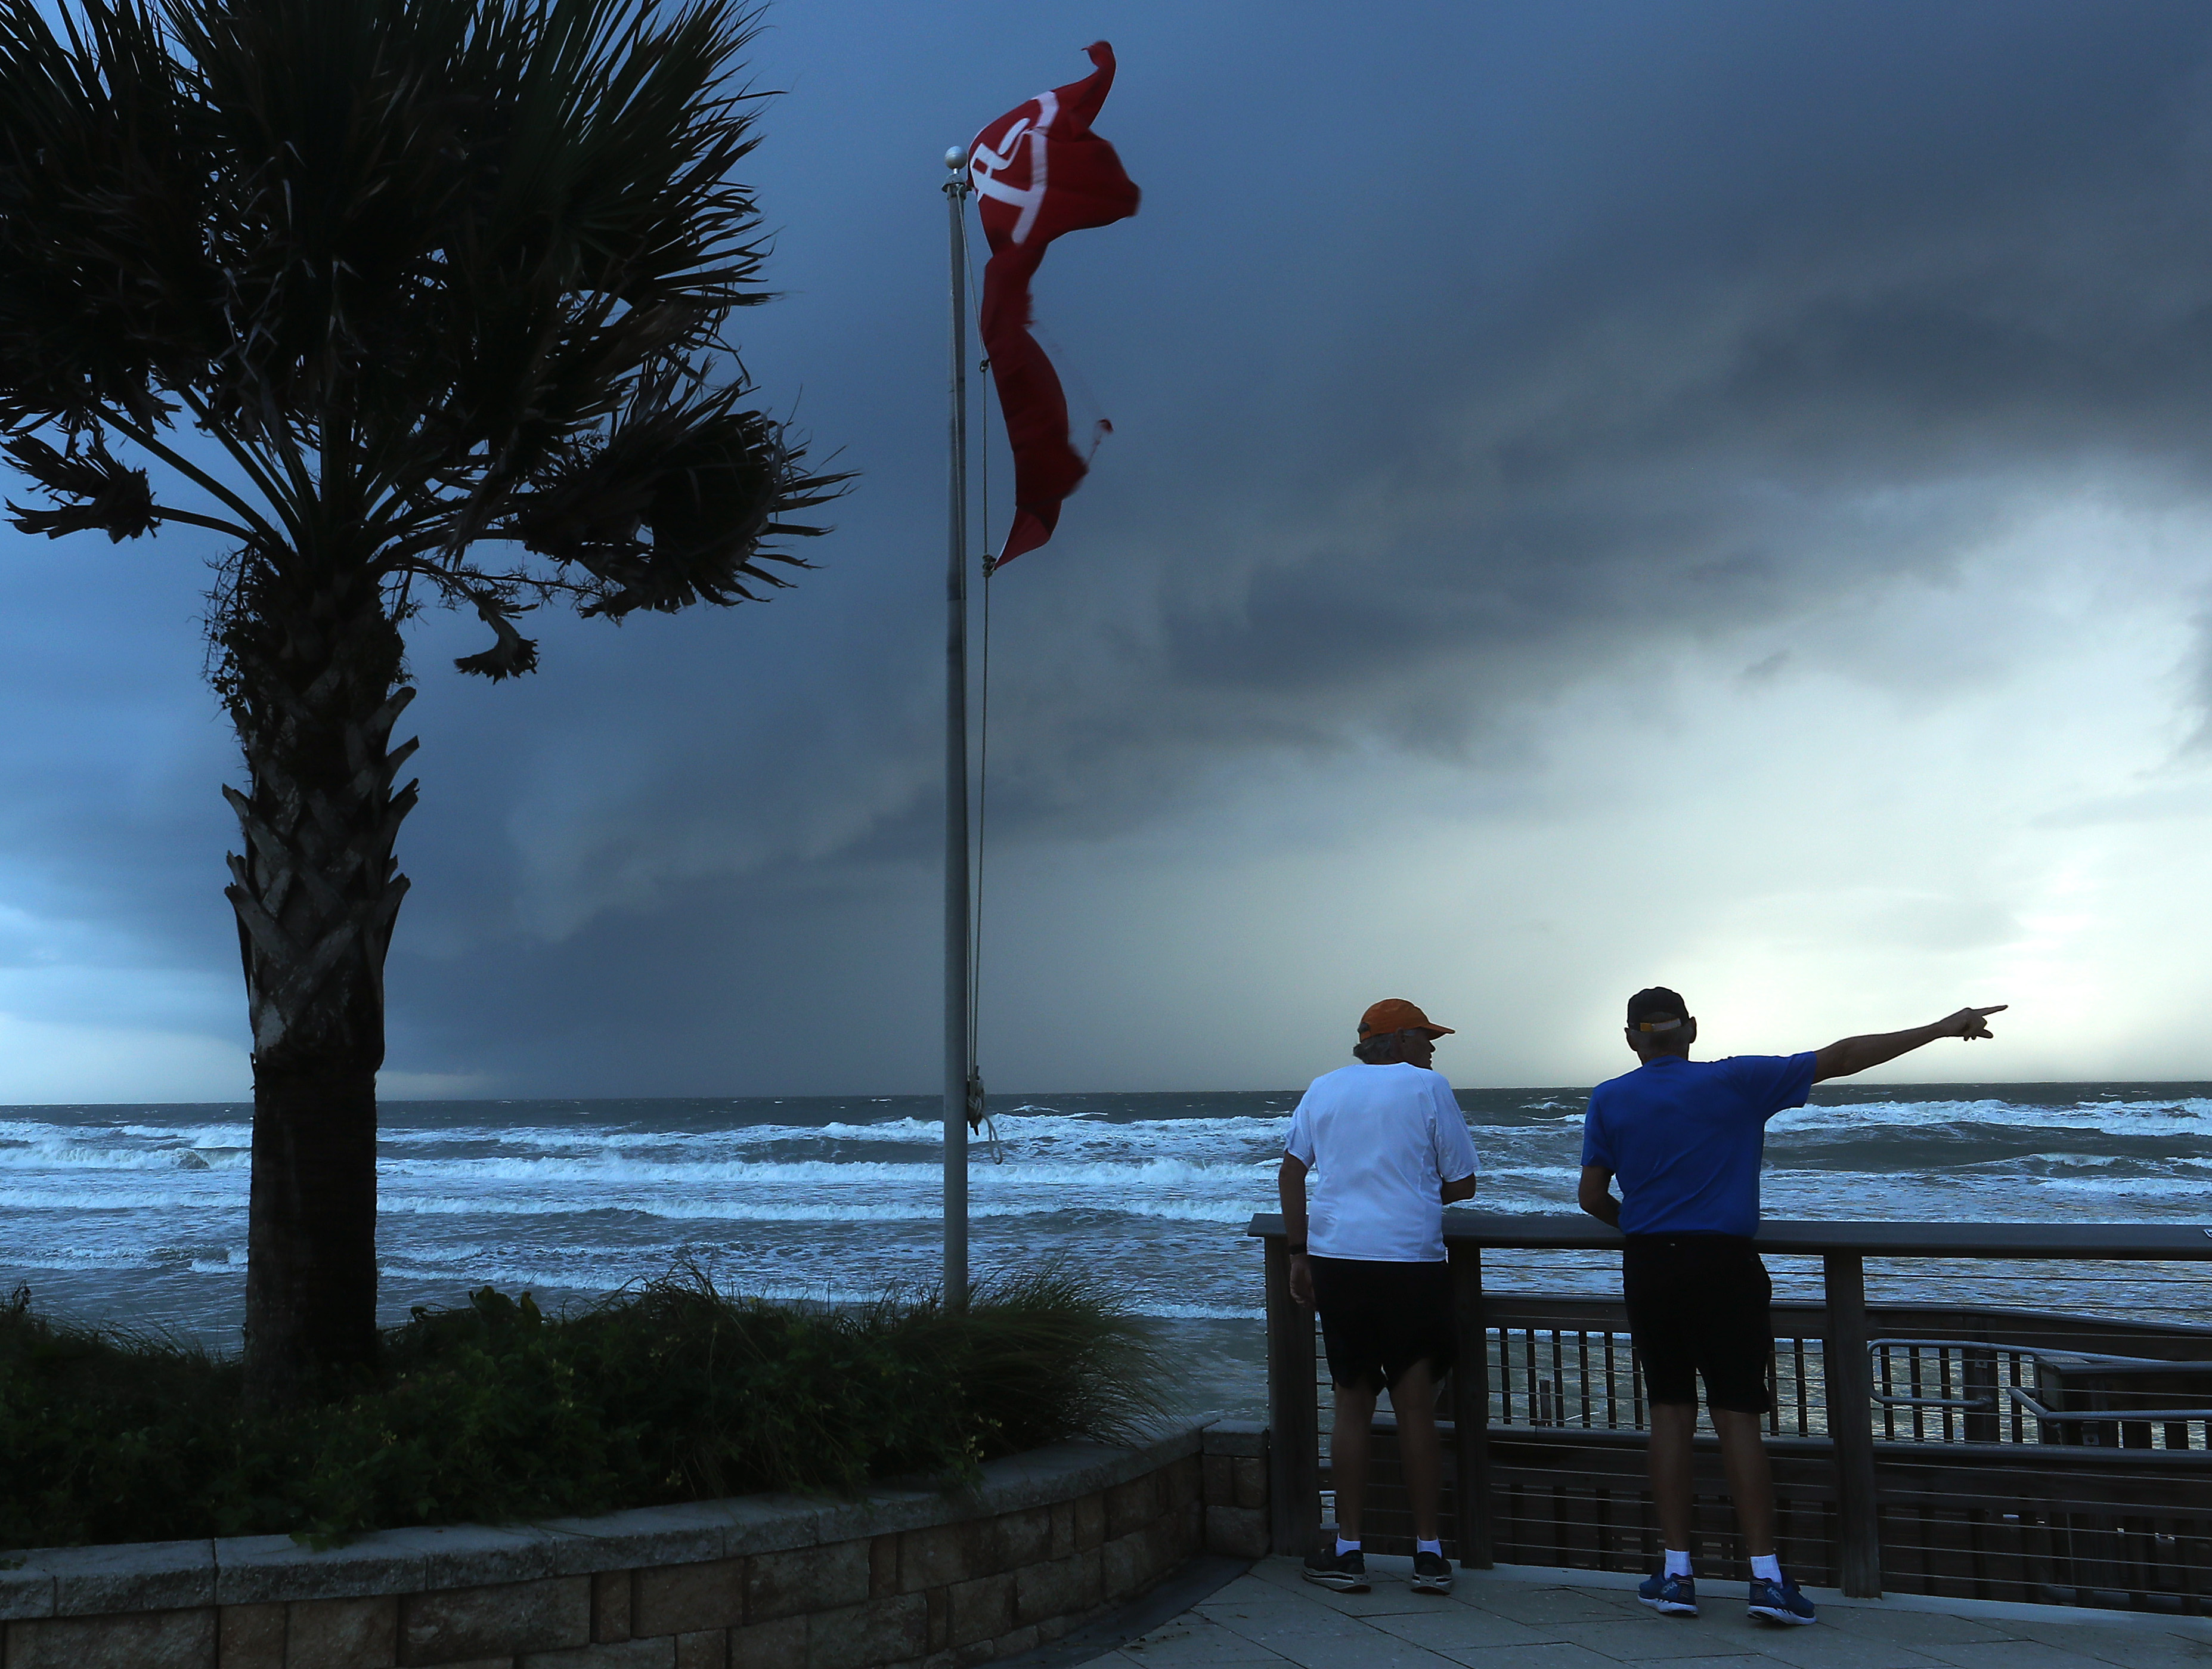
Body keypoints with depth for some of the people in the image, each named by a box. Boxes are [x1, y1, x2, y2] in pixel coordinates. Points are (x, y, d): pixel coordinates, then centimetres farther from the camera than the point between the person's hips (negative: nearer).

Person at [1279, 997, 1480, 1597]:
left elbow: (1290, 1172, 8)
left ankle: (1348, 1552, 12)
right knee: (1416, 1407, 4)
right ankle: (1429, 1554, 9)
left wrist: (1298, 1254, 10)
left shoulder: (1323, 1089, 13)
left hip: (1335, 1258, 3)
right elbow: (1461, 1185, 3)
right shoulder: (1428, 1087, 2)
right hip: (1411, 1263, -3)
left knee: (1352, 1404, 10)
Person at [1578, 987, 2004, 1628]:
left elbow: (1593, 1197, 3)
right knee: (1737, 1419, 1)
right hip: (1723, 1264, -2)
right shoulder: (1735, 1082, -2)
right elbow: (1842, 1057, -2)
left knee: (1669, 1414, 9)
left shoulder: (1608, 1100, 3)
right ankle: (1766, 1575, -2)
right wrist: (1941, 1028, 2)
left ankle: (1677, 1573, 10)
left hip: (1648, 1267, 2)